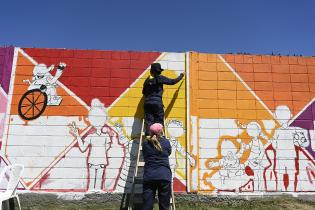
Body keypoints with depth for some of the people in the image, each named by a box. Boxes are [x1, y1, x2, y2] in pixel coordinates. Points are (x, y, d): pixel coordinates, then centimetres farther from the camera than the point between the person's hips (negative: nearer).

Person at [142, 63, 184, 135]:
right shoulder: (160, 78, -1)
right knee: (159, 121, 2)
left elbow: (143, 92, 18)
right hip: (157, 102, -4)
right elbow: (172, 81, 4)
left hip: (147, 103, 5)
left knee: (148, 121, 4)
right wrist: (180, 76, 20)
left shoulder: (147, 80, 13)